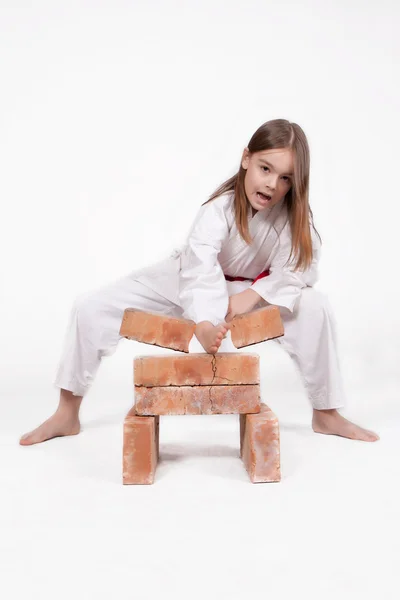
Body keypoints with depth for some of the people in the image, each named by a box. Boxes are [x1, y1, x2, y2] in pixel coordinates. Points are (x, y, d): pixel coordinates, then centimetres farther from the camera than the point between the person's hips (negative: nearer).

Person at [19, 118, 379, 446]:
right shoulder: (220, 209, -32)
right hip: (185, 281, -1)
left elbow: (302, 268, -19)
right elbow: (201, 267, -49)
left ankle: (326, 414, -4)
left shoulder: (295, 213, -20)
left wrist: (254, 294, -35)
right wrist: (205, 322, -68)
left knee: (315, 307, -24)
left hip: (250, 290, 2)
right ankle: (68, 414, 2)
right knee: (90, 307, -16)